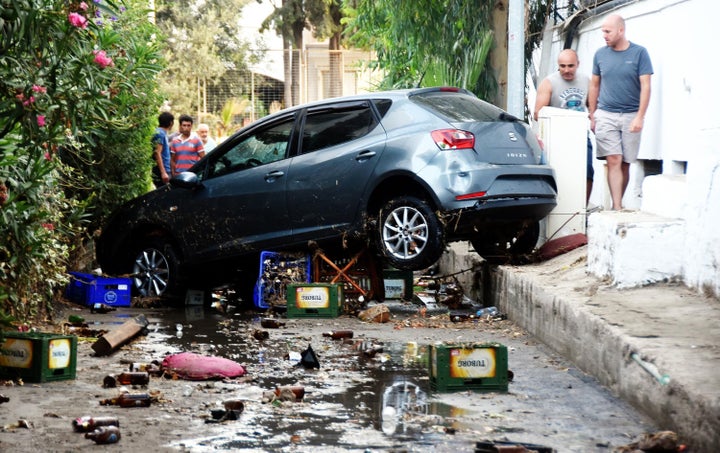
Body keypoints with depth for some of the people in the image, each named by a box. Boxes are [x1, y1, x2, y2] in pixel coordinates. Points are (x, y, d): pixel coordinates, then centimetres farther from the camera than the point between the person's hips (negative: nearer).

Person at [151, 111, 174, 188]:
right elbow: (157, 153, -19)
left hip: (165, 171, 10)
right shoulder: (159, 133, -12)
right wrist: (163, 172, -24)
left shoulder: (164, 133, 18)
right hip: (161, 172, -10)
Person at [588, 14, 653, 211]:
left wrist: (640, 117, -12)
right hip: (606, 115, 1)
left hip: (631, 116, -1)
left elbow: (645, 86, -4)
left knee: (625, 164, 3)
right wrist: (592, 116, 12)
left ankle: (618, 204, 14)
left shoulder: (639, 53, -2)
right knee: (613, 161, -10)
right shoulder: (601, 54, 6)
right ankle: (617, 208, -14)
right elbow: (594, 86, 14)